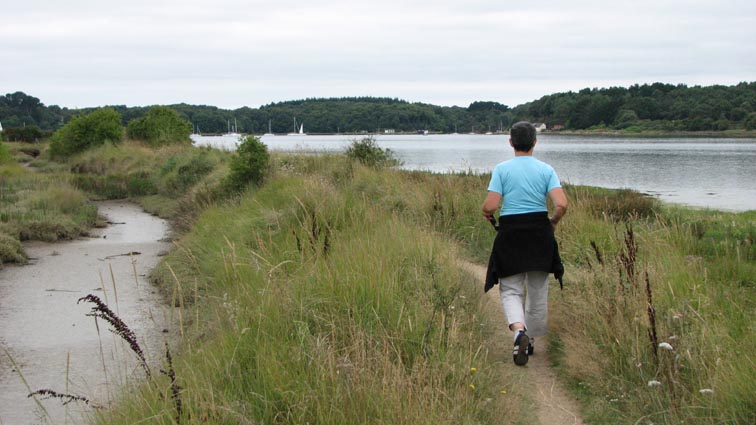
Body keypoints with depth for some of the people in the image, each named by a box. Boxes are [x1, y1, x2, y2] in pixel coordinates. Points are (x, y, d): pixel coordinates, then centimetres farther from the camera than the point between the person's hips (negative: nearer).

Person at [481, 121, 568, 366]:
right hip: (540, 232, 2)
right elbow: (562, 204, -11)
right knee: (538, 291, 15)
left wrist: (486, 214, 10)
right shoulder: (546, 169, -1)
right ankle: (531, 340, 24)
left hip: (511, 233, -2)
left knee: (510, 290, 6)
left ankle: (519, 329, -21)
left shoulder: (502, 169, -6)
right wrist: (553, 222, 9)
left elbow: (490, 206, -13)